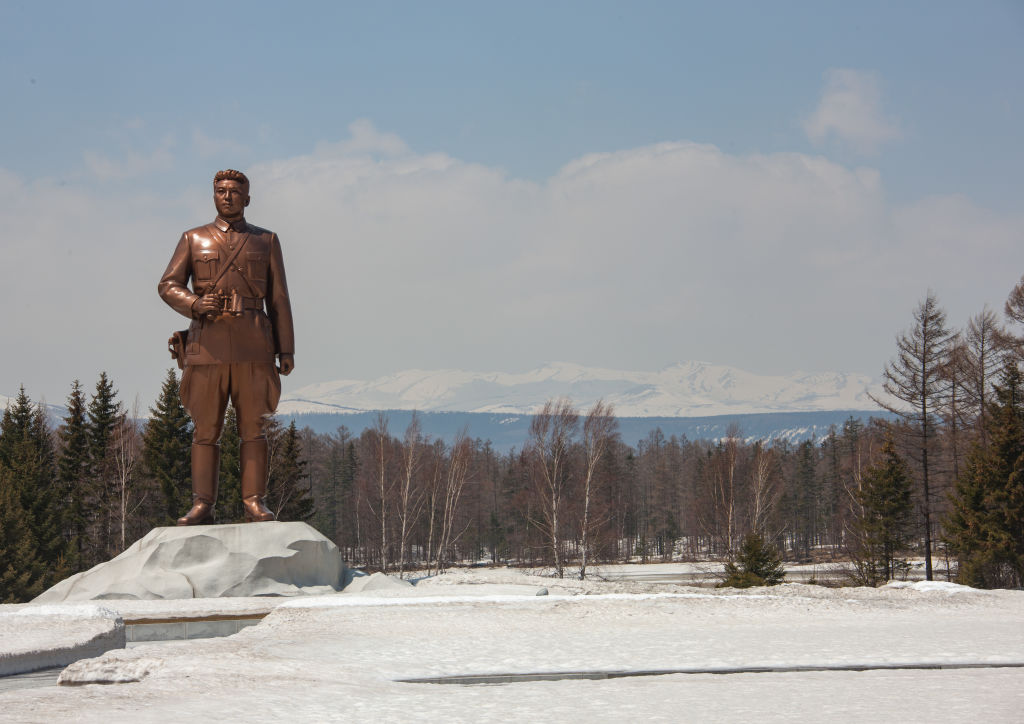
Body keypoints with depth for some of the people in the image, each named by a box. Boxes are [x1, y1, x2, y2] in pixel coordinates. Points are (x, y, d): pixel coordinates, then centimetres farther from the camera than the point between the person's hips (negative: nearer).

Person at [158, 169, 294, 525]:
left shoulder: (266, 241, 13)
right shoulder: (193, 239, 13)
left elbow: (278, 299, 10)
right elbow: (168, 285, 6)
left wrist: (286, 349, 2)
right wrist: (195, 304, -15)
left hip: (253, 347, 0)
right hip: (207, 345, 0)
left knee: (254, 427, -4)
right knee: (205, 429, 0)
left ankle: (254, 502, -2)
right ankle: (202, 505, 1)